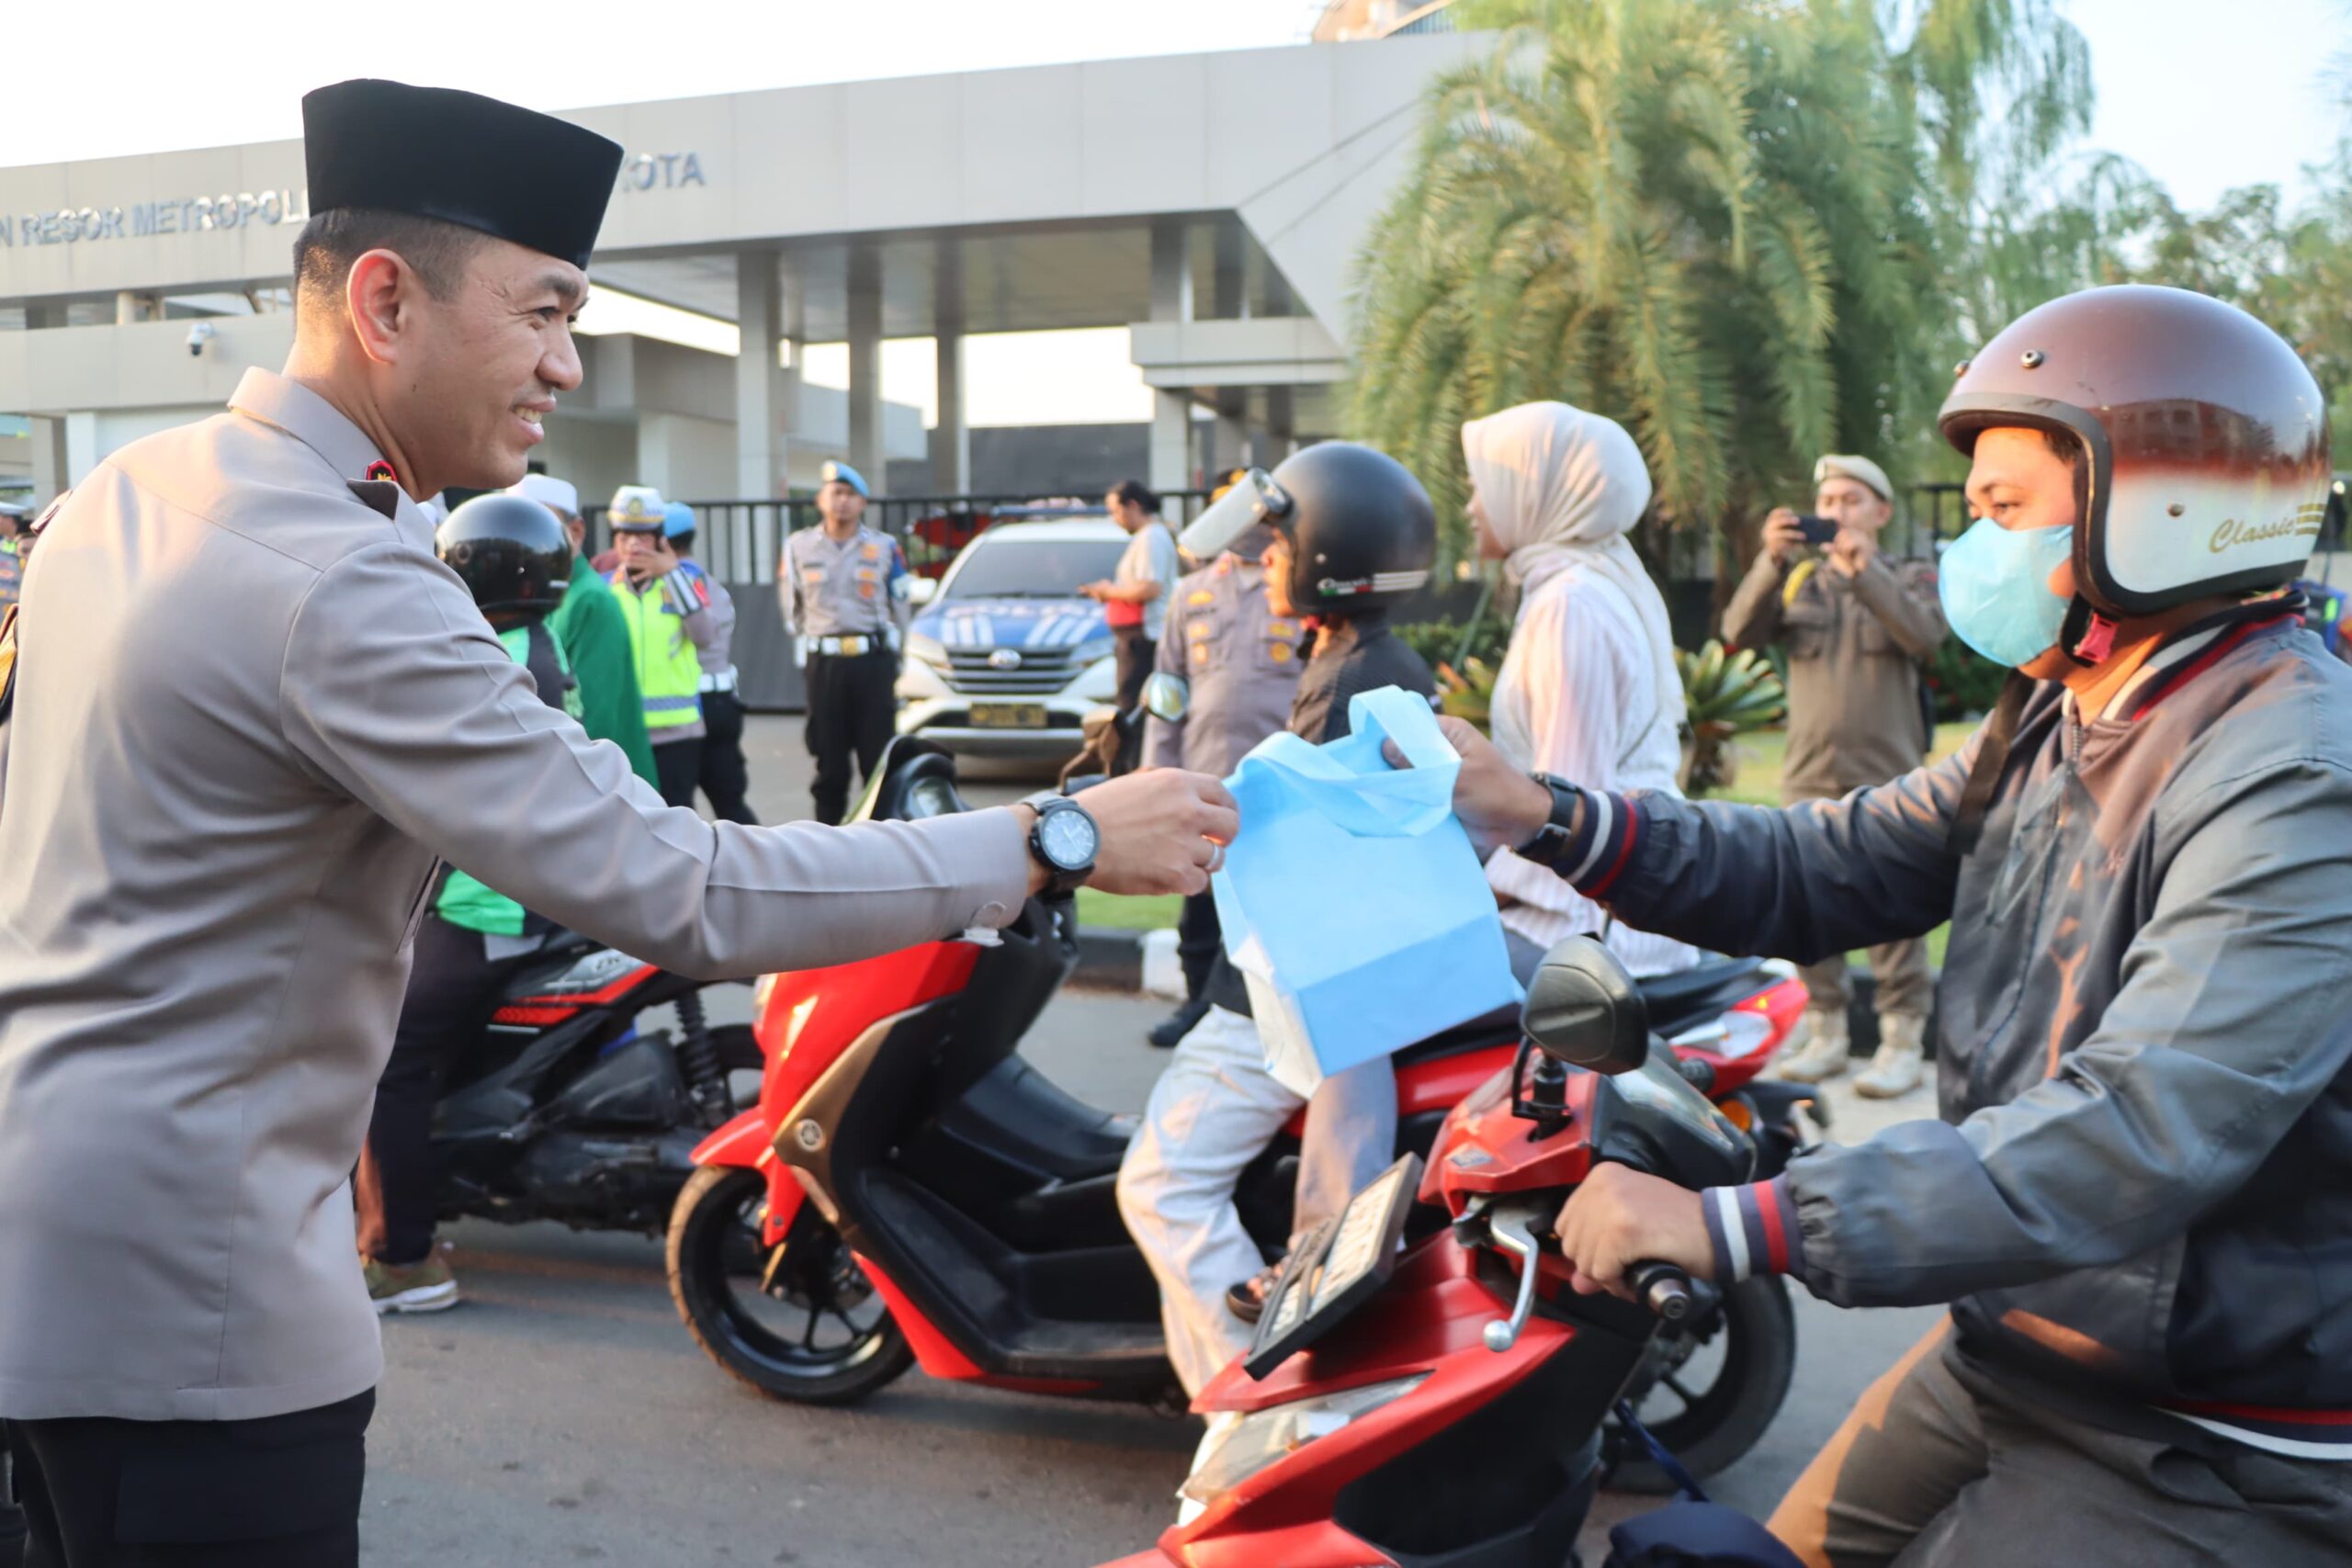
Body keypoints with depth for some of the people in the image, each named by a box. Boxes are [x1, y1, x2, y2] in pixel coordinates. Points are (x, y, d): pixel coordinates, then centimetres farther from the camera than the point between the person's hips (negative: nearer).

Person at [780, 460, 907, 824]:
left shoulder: (884, 547, 3)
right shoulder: (798, 547, 6)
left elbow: (899, 609, 12)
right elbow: (792, 611, 16)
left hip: (874, 661, -1)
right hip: (823, 664, 1)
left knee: (879, 757, 0)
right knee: (829, 763, 5)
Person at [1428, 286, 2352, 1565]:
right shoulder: (2057, 727, 6)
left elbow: (2142, 1133, -34)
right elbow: (1822, 874, 4)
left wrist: (1730, 1225, -38)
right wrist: (1546, 819, -10)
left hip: (2211, 1455, -8)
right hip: (2012, 1352, 8)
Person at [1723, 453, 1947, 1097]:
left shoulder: (1910, 579, 8)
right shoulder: (1798, 580, 13)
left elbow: (1924, 635, -14)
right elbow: (1741, 631, -5)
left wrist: (1864, 571, -23)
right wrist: (1770, 562, -20)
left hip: (1887, 778, -3)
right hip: (1810, 777, 3)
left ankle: (1903, 1042, 3)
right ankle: (1826, 1033, 18)